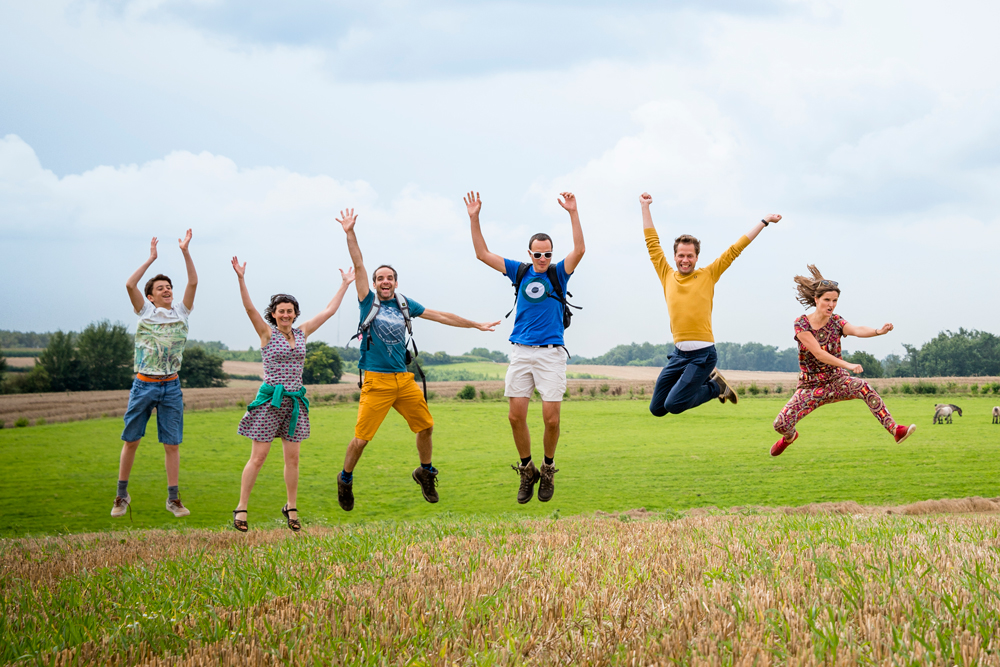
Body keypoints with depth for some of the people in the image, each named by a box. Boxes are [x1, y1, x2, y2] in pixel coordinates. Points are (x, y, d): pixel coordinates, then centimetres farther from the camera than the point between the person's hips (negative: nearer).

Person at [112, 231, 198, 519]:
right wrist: (150, 259, -4)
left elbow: (193, 282, -1)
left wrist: (185, 251, -6)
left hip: (171, 387, 1)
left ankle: (173, 498, 8)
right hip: (143, 385, -1)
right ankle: (122, 495, 14)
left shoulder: (181, 312, 9)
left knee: (172, 444, 2)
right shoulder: (145, 311, 5)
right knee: (130, 441, 4)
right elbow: (129, 284, -9)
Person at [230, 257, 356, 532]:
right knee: (258, 458, -5)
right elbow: (249, 307, -16)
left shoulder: (302, 333, 10)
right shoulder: (267, 333, -3)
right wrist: (241, 279, -28)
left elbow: (329, 311, 16)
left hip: (295, 401, 4)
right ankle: (241, 509, 2)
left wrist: (345, 284, 19)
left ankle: (291, 509, 18)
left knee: (292, 458, 7)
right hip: (270, 400, -4)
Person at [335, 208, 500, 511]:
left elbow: (440, 316, 17)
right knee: (361, 438, -7)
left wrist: (476, 325, 21)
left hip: (404, 379, 5)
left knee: (425, 426, 9)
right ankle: (345, 480, 16)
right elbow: (359, 267, -9)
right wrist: (349, 233, -18)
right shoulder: (368, 302, 0)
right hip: (376, 381, -5)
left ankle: (425, 472, 33)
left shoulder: (404, 304, 10)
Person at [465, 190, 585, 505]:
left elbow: (579, 249, -13)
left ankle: (548, 469, 15)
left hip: (551, 353, -2)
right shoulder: (520, 272, 9)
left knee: (551, 418, -7)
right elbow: (482, 254, 8)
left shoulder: (558, 273, 4)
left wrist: (573, 212, -22)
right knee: (516, 414, -4)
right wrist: (474, 218, -2)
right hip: (521, 351, 2)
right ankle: (527, 470, 13)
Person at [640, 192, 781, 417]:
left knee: (674, 405, -17)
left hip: (703, 354, -5)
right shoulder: (667, 276, 10)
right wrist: (645, 207, 21)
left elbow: (735, 249, 7)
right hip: (679, 353, 5)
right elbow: (652, 243, 17)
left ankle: (716, 386, 11)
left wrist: (764, 222, 10)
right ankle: (709, 379, 23)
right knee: (657, 409, 6)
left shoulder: (708, 276, 3)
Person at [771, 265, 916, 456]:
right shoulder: (801, 324, -13)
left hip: (836, 381, 1)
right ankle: (790, 437, 26)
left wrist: (878, 331, -49)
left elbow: (857, 330, -27)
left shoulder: (836, 322, -5)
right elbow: (818, 354, -24)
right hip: (810, 386, -1)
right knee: (780, 424, -13)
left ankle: (894, 429, -34)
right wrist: (848, 365, -36)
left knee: (863, 387, -32)